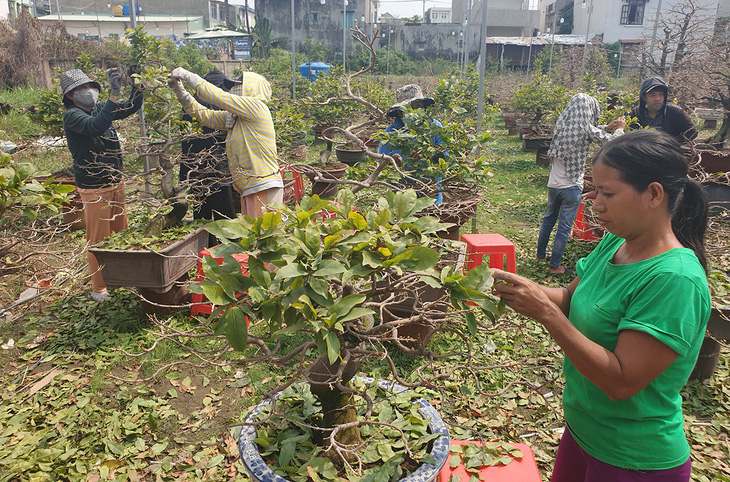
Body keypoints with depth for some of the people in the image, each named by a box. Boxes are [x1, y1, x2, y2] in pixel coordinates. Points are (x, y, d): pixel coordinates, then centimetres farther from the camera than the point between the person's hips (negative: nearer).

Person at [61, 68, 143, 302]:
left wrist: (136, 84, -7)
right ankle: (99, 288, 14)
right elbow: (96, 126, -34)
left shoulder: (100, 108, 6)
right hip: (94, 188, -7)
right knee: (99, 239, 1)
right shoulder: (72, 115, -15)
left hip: (116, 182, 7)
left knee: (121, 232, 15)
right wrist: (114, 93, -37)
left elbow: (131, 107, 11)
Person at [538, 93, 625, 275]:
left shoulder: (561, 125, 3)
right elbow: (611, 142, 0)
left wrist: (608, 127, 25)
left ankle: (540, 253, 36)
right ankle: (554, 265, 10)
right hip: (572, 186, -6)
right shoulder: (586, 129, -15)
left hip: (553, 183, 6)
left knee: (549, 218, 23)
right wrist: (619, 129, 19)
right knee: (565, 226, 3)